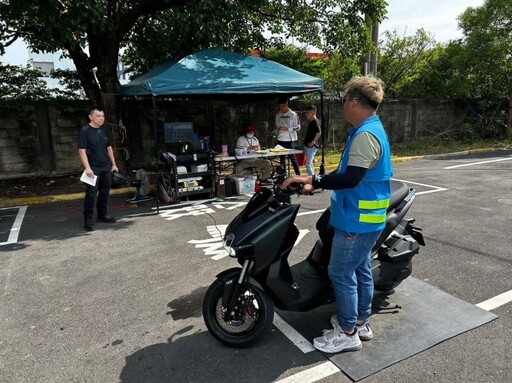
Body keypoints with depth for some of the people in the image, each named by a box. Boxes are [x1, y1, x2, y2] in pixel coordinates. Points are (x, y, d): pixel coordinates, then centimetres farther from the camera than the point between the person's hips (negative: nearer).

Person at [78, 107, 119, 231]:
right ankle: (88, 220, -1)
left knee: (105, 192, 11)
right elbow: (82, 151, -11)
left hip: (106, 167, 6)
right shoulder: (85, 131, -7)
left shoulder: (104, 131, 12)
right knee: (91, 194, -6)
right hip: (93, 168, -6)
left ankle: (103, 215, 24)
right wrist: (87, 168, -20)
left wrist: (113, 164, 15)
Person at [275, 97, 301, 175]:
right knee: (282, 157, 11)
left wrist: (288, 129, -17)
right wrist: (279, 127, -6)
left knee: (292, 157, -4)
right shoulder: (278, 115, 7)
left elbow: (298, 127, -3)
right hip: (280, 139, 5)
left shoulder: (293, 114, -5)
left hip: (290, 139, -5)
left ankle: (298, 175, 4)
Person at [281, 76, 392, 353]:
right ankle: (361, 322, 34)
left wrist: (313, 180, -29)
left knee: (341, 273, 0)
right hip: (365, 218, 10)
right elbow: (350, 172, 17)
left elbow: (351, 178, -31)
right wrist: (317, 182, 14)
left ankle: (348, 333, 15)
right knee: (361, 269, 19)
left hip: (357, 221, -10)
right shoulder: (371, 130, 13)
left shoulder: (366, 135, -22)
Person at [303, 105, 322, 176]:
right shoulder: (311, 122, 14)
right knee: (310, 163, 18)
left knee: (308, 164, -9)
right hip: (308, 146, 10)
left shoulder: (315, 122, -16)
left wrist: (313, 142, -26)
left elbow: (319, 133, -29)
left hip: (311, 147, -10)